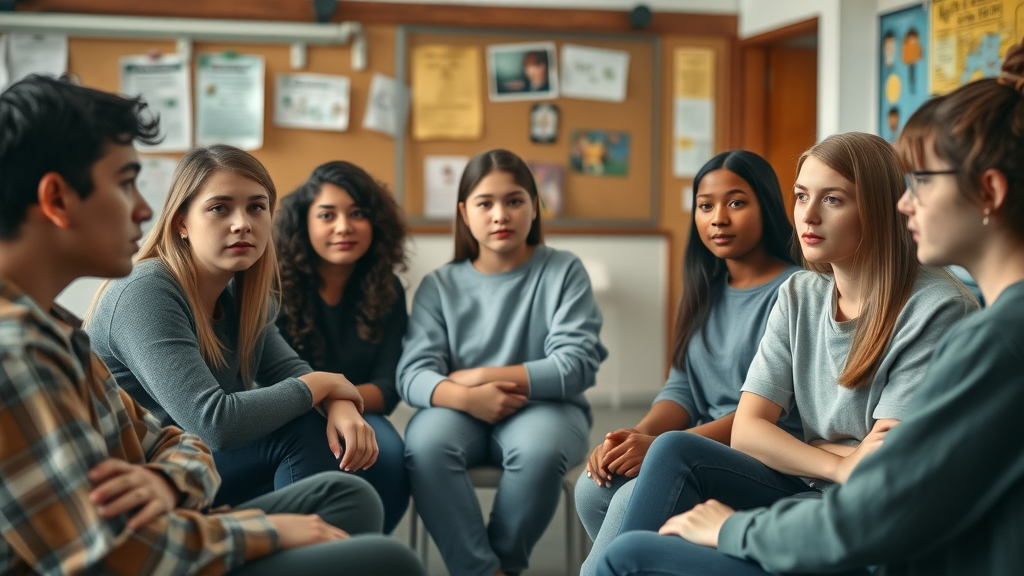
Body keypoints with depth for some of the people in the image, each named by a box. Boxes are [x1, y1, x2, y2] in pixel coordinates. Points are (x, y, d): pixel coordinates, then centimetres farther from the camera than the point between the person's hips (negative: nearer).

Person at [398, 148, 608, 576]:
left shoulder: (564, 272, 0)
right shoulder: (439, 286, 4)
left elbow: (577, 365, -11)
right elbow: (413, 375, -7)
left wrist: (480, 375, -12)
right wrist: (467, 397, -28)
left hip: (544, 408, -1)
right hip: (464, 413, 2)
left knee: (540, 447, -35)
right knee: (424, 440, -31)